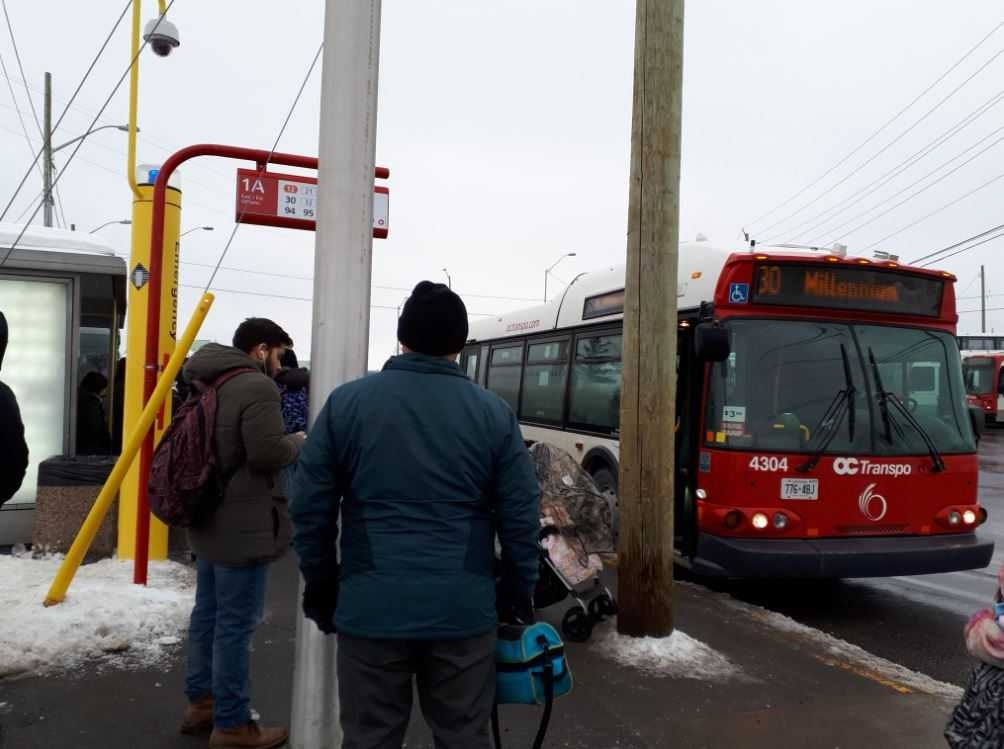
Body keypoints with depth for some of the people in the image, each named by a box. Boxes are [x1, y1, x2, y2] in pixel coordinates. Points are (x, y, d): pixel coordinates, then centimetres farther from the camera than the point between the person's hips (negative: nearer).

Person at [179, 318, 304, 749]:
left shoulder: (210, 385, 13)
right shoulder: (257, 386, -17)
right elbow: (267, 453, -26)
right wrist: (298, 442, -6)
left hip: (210, 519, 10)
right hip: (243, 526, -10)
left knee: (208, 614, 19)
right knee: (235, 624, -2)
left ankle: (200, 702, 33)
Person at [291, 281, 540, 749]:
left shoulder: (346, 402, -2)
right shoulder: (494, 413, -2)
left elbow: (309, 506, 1)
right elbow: (520, 517, 0)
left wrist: (320, 585, 13)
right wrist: (519, 594, 12)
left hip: (371, 606, 0)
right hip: (463, 607, 1)